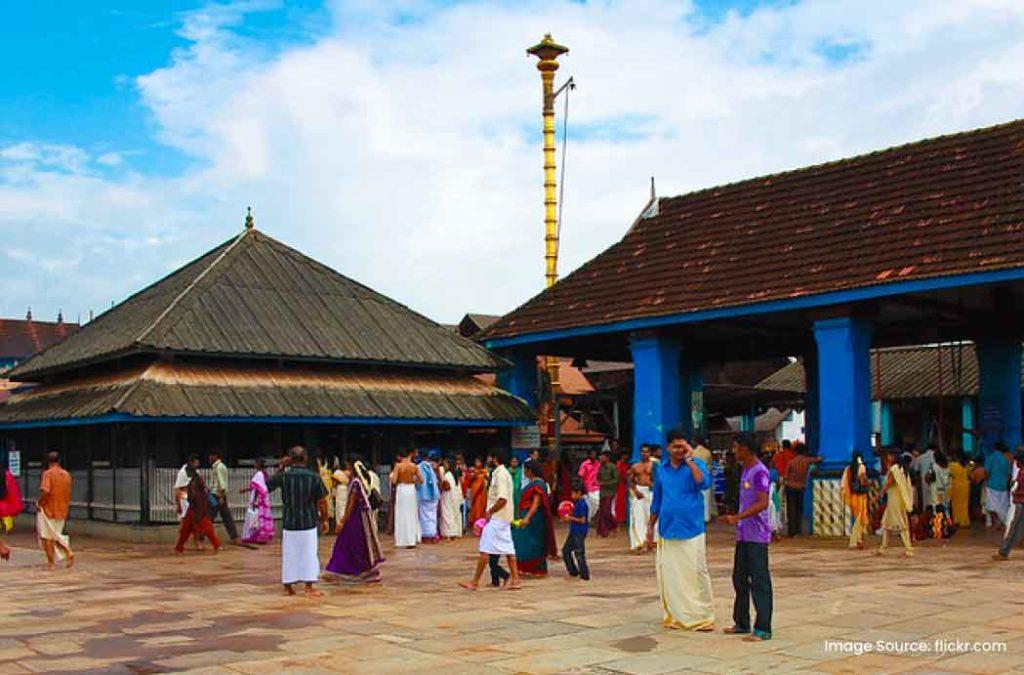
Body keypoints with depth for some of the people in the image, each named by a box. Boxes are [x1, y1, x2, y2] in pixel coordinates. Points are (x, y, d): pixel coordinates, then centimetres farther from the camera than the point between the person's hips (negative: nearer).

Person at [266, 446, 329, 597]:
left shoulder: (284, 476, -6)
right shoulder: (314, 476, -7)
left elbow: (268, 485, 11)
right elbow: (322, 501, -5)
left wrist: (280, 468, 12)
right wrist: (324, 520, 6)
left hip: (289, 523, 1)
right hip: (309, 523, -1)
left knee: (289, 555, 11)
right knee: (309, 554, 5)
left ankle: (287, 587, 18)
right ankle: (309, 588, 3)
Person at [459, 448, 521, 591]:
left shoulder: (500, 475, -17)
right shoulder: (503, 473, 15)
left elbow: (502, 499, -25)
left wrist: (490, 511, -14)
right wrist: (490, 511, 14)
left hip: (496, 517, -10)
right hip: (504, 517, 10)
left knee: (485, 550, -5)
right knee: (508, 549, 9)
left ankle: (475, 582, -1)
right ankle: (515, 580, 9)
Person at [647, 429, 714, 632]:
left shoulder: (695, 464, -1)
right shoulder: (661, 469, 10)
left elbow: (704, 484, -22)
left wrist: (689, 460, -19)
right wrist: (650, 527, 17)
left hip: (691, 530, -4)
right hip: (667, 530, 4)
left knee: (696, 574, -3)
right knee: (669, 575, 7)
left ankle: (703, 616, 5)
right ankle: (675, 615, 18)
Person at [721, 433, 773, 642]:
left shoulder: (760, 472, -15)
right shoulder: (745, 470, 15)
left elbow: (762, 503, -22)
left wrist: (737, 518, -25)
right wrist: (736, 518, 24)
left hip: (757, 536, -10)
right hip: (743, 535, 10)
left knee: (759, 581, -5)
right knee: (739, 578, 15)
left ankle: (763, 629, 0)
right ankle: (741, 623, 25)